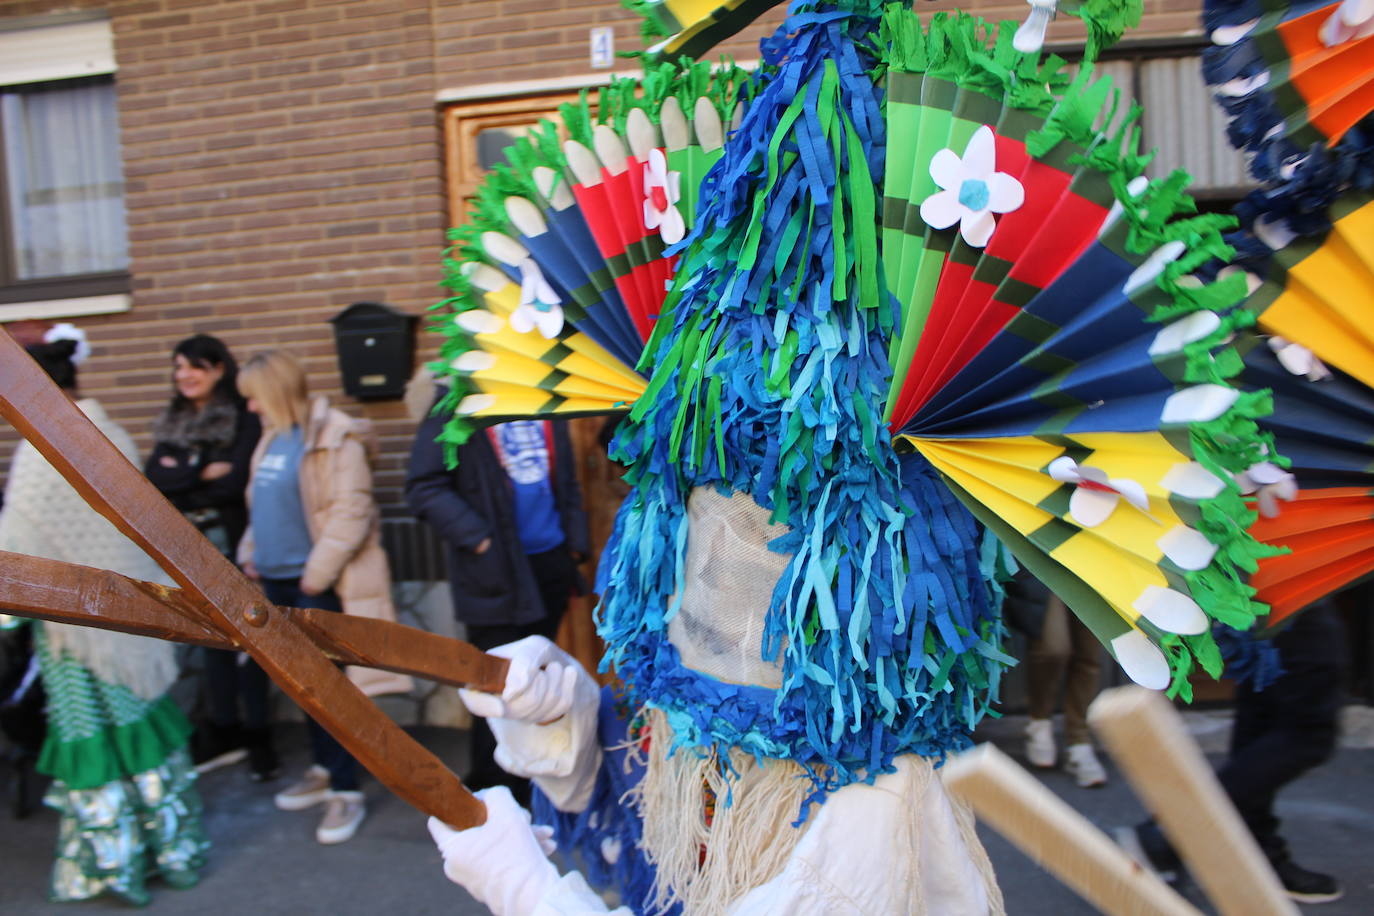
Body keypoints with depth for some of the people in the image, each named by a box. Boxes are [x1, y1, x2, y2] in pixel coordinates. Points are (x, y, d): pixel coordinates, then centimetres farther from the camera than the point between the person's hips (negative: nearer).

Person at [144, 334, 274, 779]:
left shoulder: (244, 418, -10)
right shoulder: (173, 422, 10)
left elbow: (235, 482, -19)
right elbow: (153, 478, -1)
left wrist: (181, 479, -7)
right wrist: (202, 474, -14)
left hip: (232, 542, -6)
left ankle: (257, 735, 12)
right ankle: (223, 730, 26)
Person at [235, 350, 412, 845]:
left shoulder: (334, 438, -15)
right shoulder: (272, 439, 11)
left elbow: (350, 512, -19)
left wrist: (319, 571, -18)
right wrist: (250, 554, 11)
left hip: (318, 582, -8)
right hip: (277, 580, 8)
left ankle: (346, 791, 8)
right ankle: (324, 769, 32)